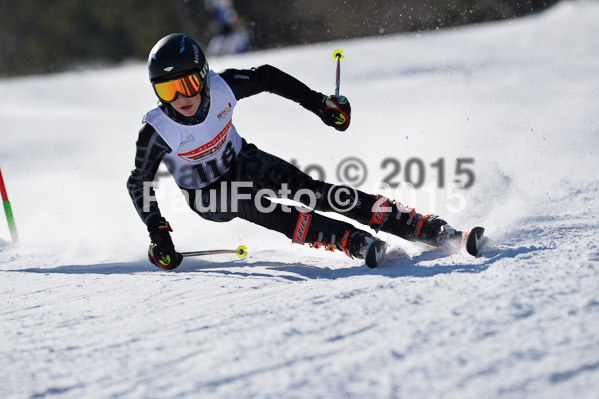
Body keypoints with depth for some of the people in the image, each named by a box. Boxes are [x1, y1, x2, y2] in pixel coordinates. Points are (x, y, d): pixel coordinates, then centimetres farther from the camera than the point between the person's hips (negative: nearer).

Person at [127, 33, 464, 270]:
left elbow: (267, 78, -5)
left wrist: (318, 103, 0)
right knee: (257, 207, -33)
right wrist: (158, 234, -21)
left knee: (310, 190, -18)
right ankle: (352, 242, -39)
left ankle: (429, 229, -22)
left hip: (241, 162, 1)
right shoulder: (156, 130, -29)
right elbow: (139, 183, -14)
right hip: (208, 195, -1)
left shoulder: (222, 88, -25)